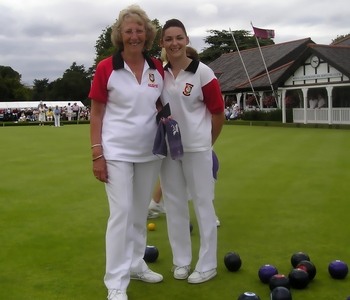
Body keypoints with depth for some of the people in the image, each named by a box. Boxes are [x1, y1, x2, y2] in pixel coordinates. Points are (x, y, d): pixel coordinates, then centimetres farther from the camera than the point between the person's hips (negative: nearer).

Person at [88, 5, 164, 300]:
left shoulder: (158, 69, 3)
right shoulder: (106, 68, -8)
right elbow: (96, 113, -5)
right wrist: (97, 154, -10)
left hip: (150, 152, 4)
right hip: (117, 152, -4)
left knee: (141, 212, 14)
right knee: (121, 212, -6)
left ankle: (136, 264, 32)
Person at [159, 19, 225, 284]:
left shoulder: (202, 72, -10)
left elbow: (218, 113, -4)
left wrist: (207, 143, 5)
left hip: (196, 148, -4)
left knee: (203, 203, 4)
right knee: (174, 204, 11)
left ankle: (208, 265, 16)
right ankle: (181, 260, 25)